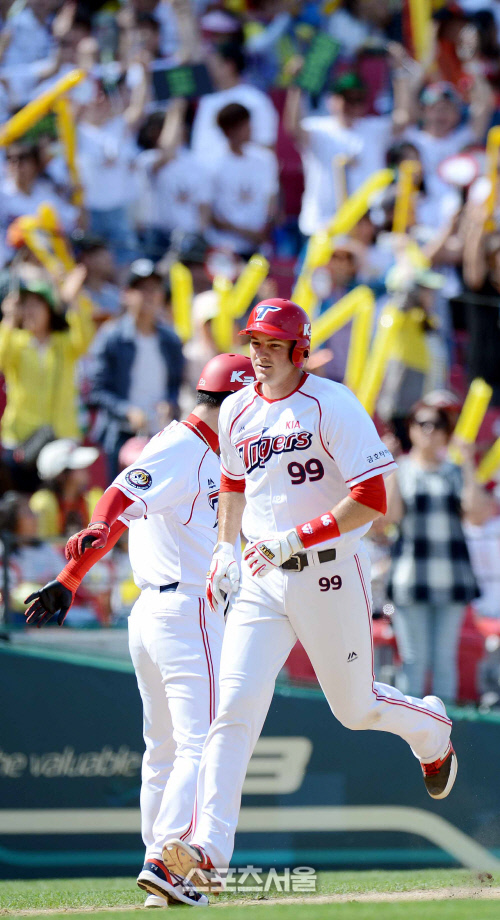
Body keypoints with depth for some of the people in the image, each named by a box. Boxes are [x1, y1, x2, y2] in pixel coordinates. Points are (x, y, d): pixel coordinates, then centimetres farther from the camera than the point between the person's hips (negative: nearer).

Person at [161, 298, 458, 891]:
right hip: (260, 580, 4)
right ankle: (209, 846, -18)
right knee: (235, 707, -12)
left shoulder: (334, 407, -12)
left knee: (355, 708, 10)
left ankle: (432, 728, 45)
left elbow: (371, 499, -18)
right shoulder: (237, 412, 8)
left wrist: (293, 540, -23)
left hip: (328, 575, -4)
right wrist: (224, 550, 18)